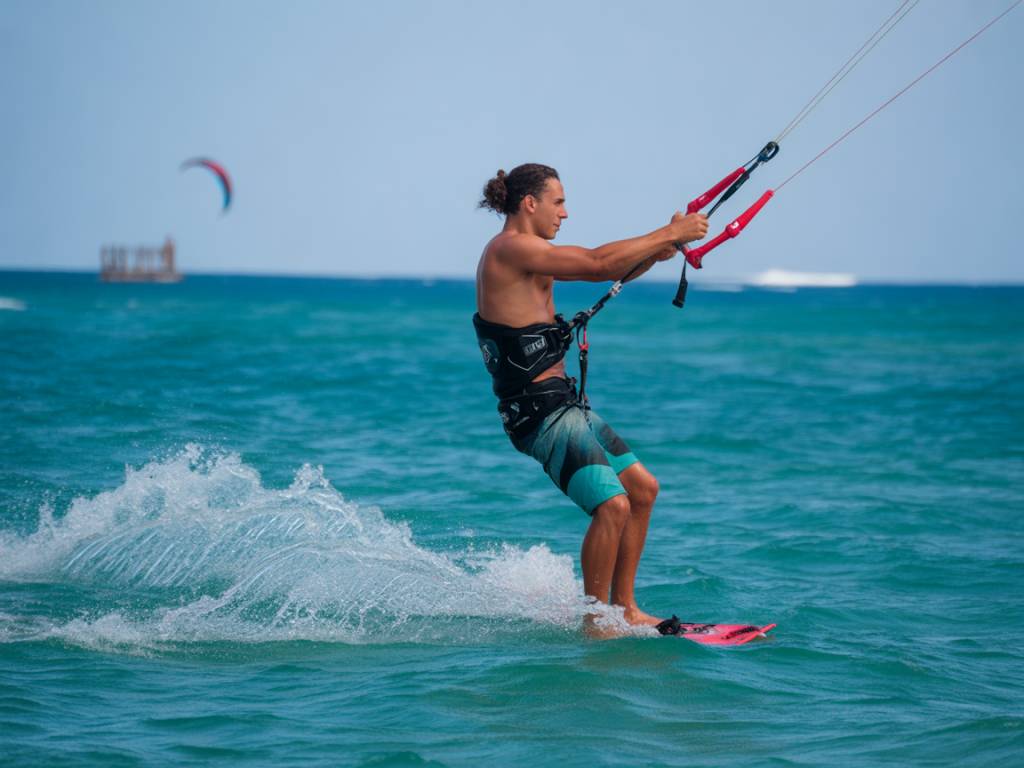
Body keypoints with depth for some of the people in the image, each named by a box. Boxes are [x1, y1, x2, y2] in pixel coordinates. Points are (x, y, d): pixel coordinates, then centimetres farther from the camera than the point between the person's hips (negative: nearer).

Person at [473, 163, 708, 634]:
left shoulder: (527, 253, 17)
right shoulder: (512, 248, -15)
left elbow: (605, 272, 19)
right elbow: (596, 263, -21)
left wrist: (655, 253, 1)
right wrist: (669, 234, -12)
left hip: (563, 403, 11)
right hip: (539, 412, -11)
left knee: (642, 488, 14)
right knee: (613, 505, -19)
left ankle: (623, 608, 20)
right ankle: (596, 624, -9)